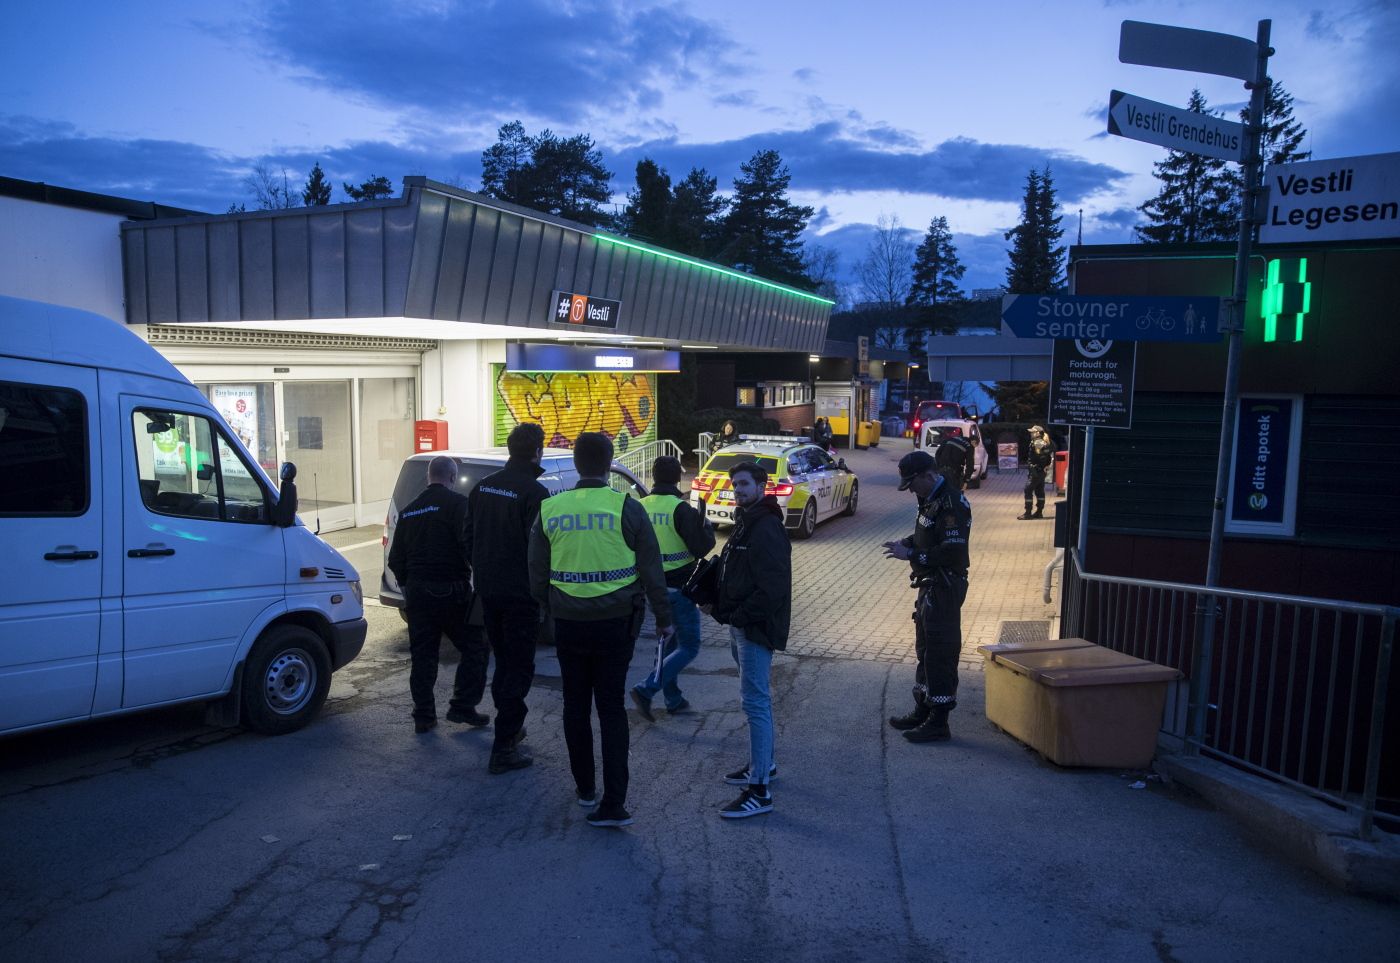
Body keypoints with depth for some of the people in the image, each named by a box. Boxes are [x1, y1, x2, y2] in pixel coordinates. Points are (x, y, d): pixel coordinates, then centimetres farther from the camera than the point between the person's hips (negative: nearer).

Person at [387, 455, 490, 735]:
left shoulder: (409, 510, 14)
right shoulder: (457, 503, -7)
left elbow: (395, 558, 17)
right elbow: (469, 544, -18)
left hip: (417, 590, 6)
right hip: (451, 590, -6)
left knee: (422, 656, 11)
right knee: (474, 648, 7)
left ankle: (423, 716, 14)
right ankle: (463, 707, 5)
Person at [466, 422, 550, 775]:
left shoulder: (483, 486, 7)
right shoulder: (535, 493, -16)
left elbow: (469, 537, 14)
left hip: (487, 590, 7)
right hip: (520, 593, -7)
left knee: (504, 661, 21)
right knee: (519, 668, 0)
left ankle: (510, 727, 33)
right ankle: (503, 748, 1)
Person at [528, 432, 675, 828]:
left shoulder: (549, 510, -3)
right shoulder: (627, 508, -10)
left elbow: (537, 576, 4)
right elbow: (651, 570, -6)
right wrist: (663, 618, 5)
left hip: (568, 624, 2)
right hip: (616, 623, -1)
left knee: (576, 706, 17)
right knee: (611, 708, 6)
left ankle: (585, 787, 29)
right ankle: (612, 803, 4)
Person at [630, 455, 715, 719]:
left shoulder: (641, 507, 1)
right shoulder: (680, 509, -18)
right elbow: (700, 548, -16)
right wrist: (707, 527, 1)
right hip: (678, 586, -7)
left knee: (669, 641, 20)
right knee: (689, 647, 2)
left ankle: (674, 699, 25)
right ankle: (646, 690, -10)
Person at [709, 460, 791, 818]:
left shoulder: (766, 529, -20)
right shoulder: (747, 522, 13)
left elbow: (773, 587, -26)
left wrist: (740, 615, -20)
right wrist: (724, 607, 8)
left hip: (755, 628, -11)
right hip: (742, 626, 11)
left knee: (755, 701, -8)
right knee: (756, 697, 20)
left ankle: (760, 791, -4)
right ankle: (764, 764, 36)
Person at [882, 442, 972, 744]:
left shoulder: (952, 504, -20)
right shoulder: (932, 499, 12)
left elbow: (952, 552, -27)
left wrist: (911, 554, -22)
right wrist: (908, 543, 4)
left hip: (945, 588, -11)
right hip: (931, 585, 11)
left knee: (940, 653, -5)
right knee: (925, 650, 18)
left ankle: (939, 722, 3)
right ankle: (923, 711, 29)